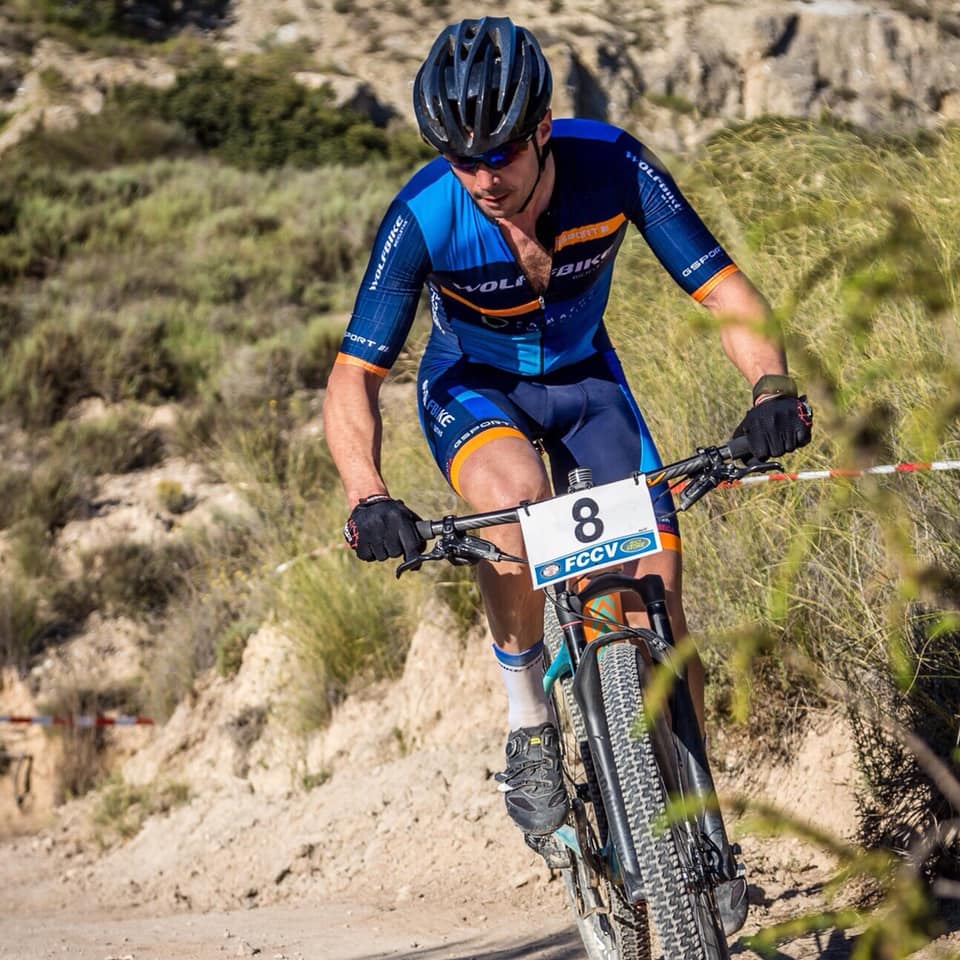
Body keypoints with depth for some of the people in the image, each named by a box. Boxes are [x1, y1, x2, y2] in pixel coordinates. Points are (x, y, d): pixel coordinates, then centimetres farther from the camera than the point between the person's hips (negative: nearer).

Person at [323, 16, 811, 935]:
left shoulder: (613, 166, -27)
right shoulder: (422, 217, -30)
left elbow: (722, 287, -25)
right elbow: (354, 377, -27)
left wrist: (773, 388, -44)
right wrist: (366, 497, -44)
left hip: (584, 377, 2)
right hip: (472, 389, -2)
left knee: (656, 588, -10)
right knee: (516, 492, -37)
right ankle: (528, 727, -16)